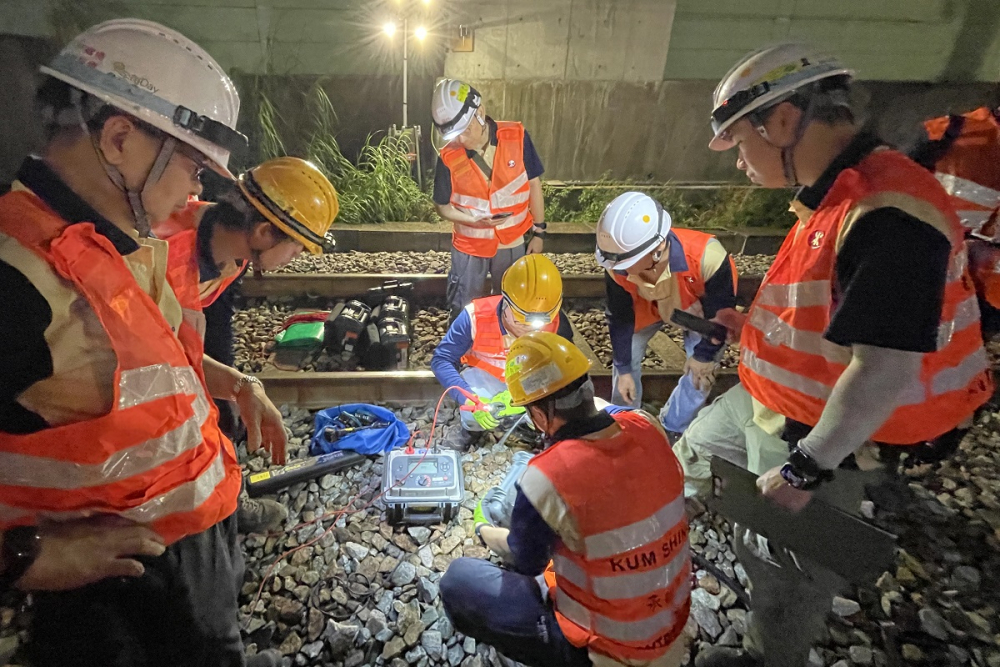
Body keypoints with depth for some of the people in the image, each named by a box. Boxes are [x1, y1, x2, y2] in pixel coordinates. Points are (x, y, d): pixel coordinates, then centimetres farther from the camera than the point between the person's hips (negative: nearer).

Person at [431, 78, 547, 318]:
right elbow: (442, 205, -6)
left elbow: (534, 183, -4)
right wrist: (474, 220, -24)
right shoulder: (449, 156, -16)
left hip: (512, 244, 1)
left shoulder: (516, 137, -15)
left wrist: (538, 231, -1)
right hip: (469, 247, -1)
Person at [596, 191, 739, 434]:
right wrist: (623, 369, -8)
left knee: (701, 372, -6)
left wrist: (704, 355, -13)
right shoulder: (617, 267, -35)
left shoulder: (706, 256, -46)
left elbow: (722, 309, -25)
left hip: (700, 308, -2)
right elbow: (620, 318, -17)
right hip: (650, 304, 2)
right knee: (626, 356, 0)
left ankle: (672, 429, 20)